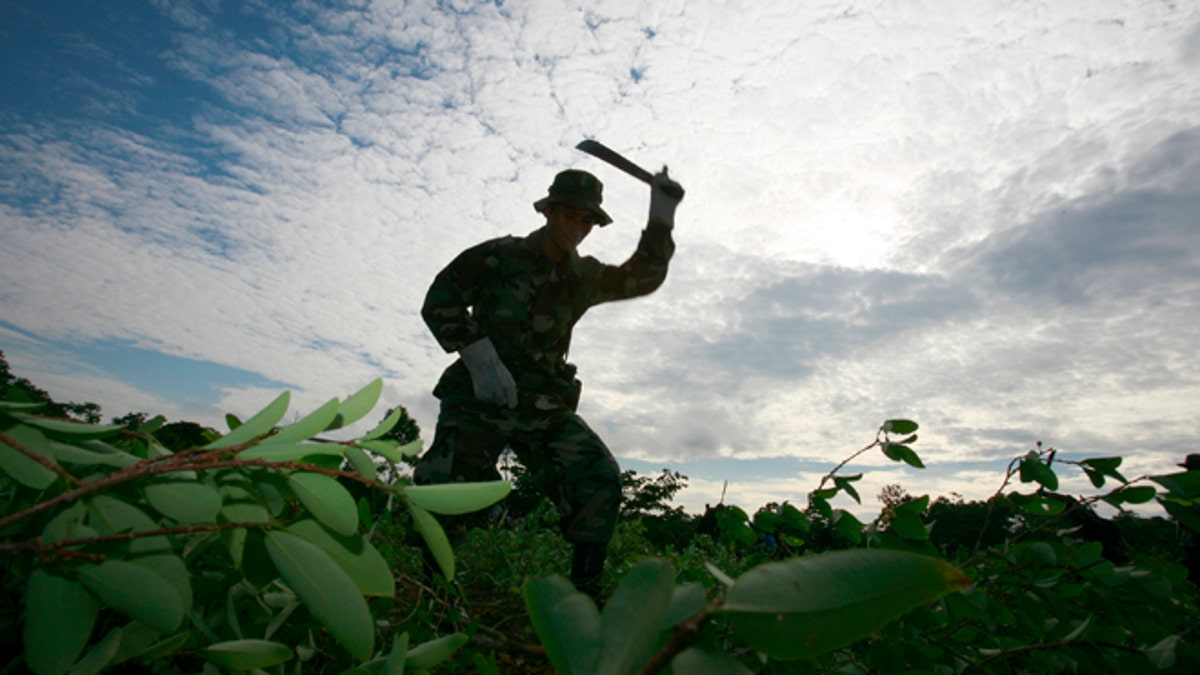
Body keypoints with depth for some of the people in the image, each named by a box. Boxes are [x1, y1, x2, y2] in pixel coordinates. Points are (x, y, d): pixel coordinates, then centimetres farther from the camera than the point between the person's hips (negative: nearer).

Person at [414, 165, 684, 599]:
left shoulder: (585, 277, 13)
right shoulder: (498, 256, 1)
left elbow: (642, 278, 10)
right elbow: (439, 301, -2)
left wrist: (661, 217, -2)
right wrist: (479, 356, -15)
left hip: (546, 408, 4)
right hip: (479, 398, -3)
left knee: (601, 482, -10)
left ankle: (584, 591, 0)